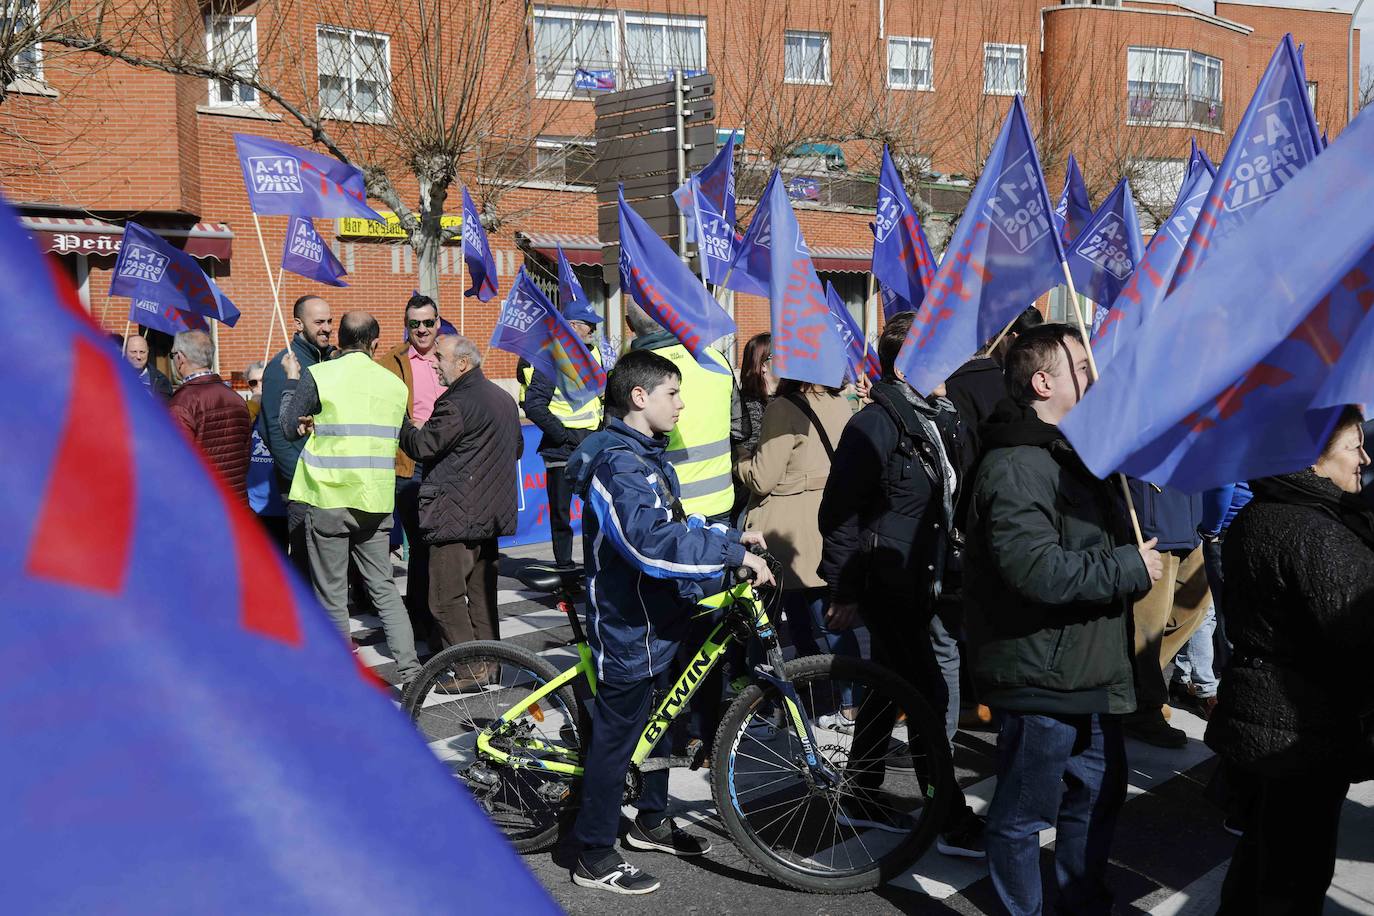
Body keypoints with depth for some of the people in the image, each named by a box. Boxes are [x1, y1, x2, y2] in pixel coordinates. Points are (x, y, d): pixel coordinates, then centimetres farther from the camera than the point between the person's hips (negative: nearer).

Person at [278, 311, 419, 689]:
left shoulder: (318, 375, -7)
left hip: (329, 498, -3)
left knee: (332, 595, 6)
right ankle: (410, 669, 7)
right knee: (384, 587, 13)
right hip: (376, 501, 4)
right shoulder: (395, 383, 6)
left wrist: (292, 381, 14)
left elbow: (289, 427, 1)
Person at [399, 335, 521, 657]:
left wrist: (401, 421, 0)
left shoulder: (457, 403, -16)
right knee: (482, 594, 16)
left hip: (456, 518, -9)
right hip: (492, 515, 9)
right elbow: (517, 448, 25)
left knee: (447, 600, -4)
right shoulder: (504, 398, 14)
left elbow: (422, 447, -16)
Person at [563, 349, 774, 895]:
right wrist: (734, 554, -31)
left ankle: (651, 822, 39)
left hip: (656, 620, 10)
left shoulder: (647, 455, 12)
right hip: (629, 627, -10)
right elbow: (654, 543, -34)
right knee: (616, 735, 0)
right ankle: (594, 858, 12)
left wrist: (734, 536, 7)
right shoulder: (620, 463, -23)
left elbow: (675, 524, 18)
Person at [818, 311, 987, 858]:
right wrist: (844, 592, -18)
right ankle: (951, 822, 1)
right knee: (928, 695, -7)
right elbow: (838, 513, -19)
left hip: (915, 582, 10)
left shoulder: (924, 418, 13)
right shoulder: (876, 423, -17)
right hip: (889, 584, -10)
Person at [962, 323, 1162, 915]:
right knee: (1023, 816, 6)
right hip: (1040, 682, -11)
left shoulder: (1071, 454, 15)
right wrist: (1129, 568, -21)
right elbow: (1035, 568, -32)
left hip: (1087, 677, 11)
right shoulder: (1016, 466, -21)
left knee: (1100, 794, 24)